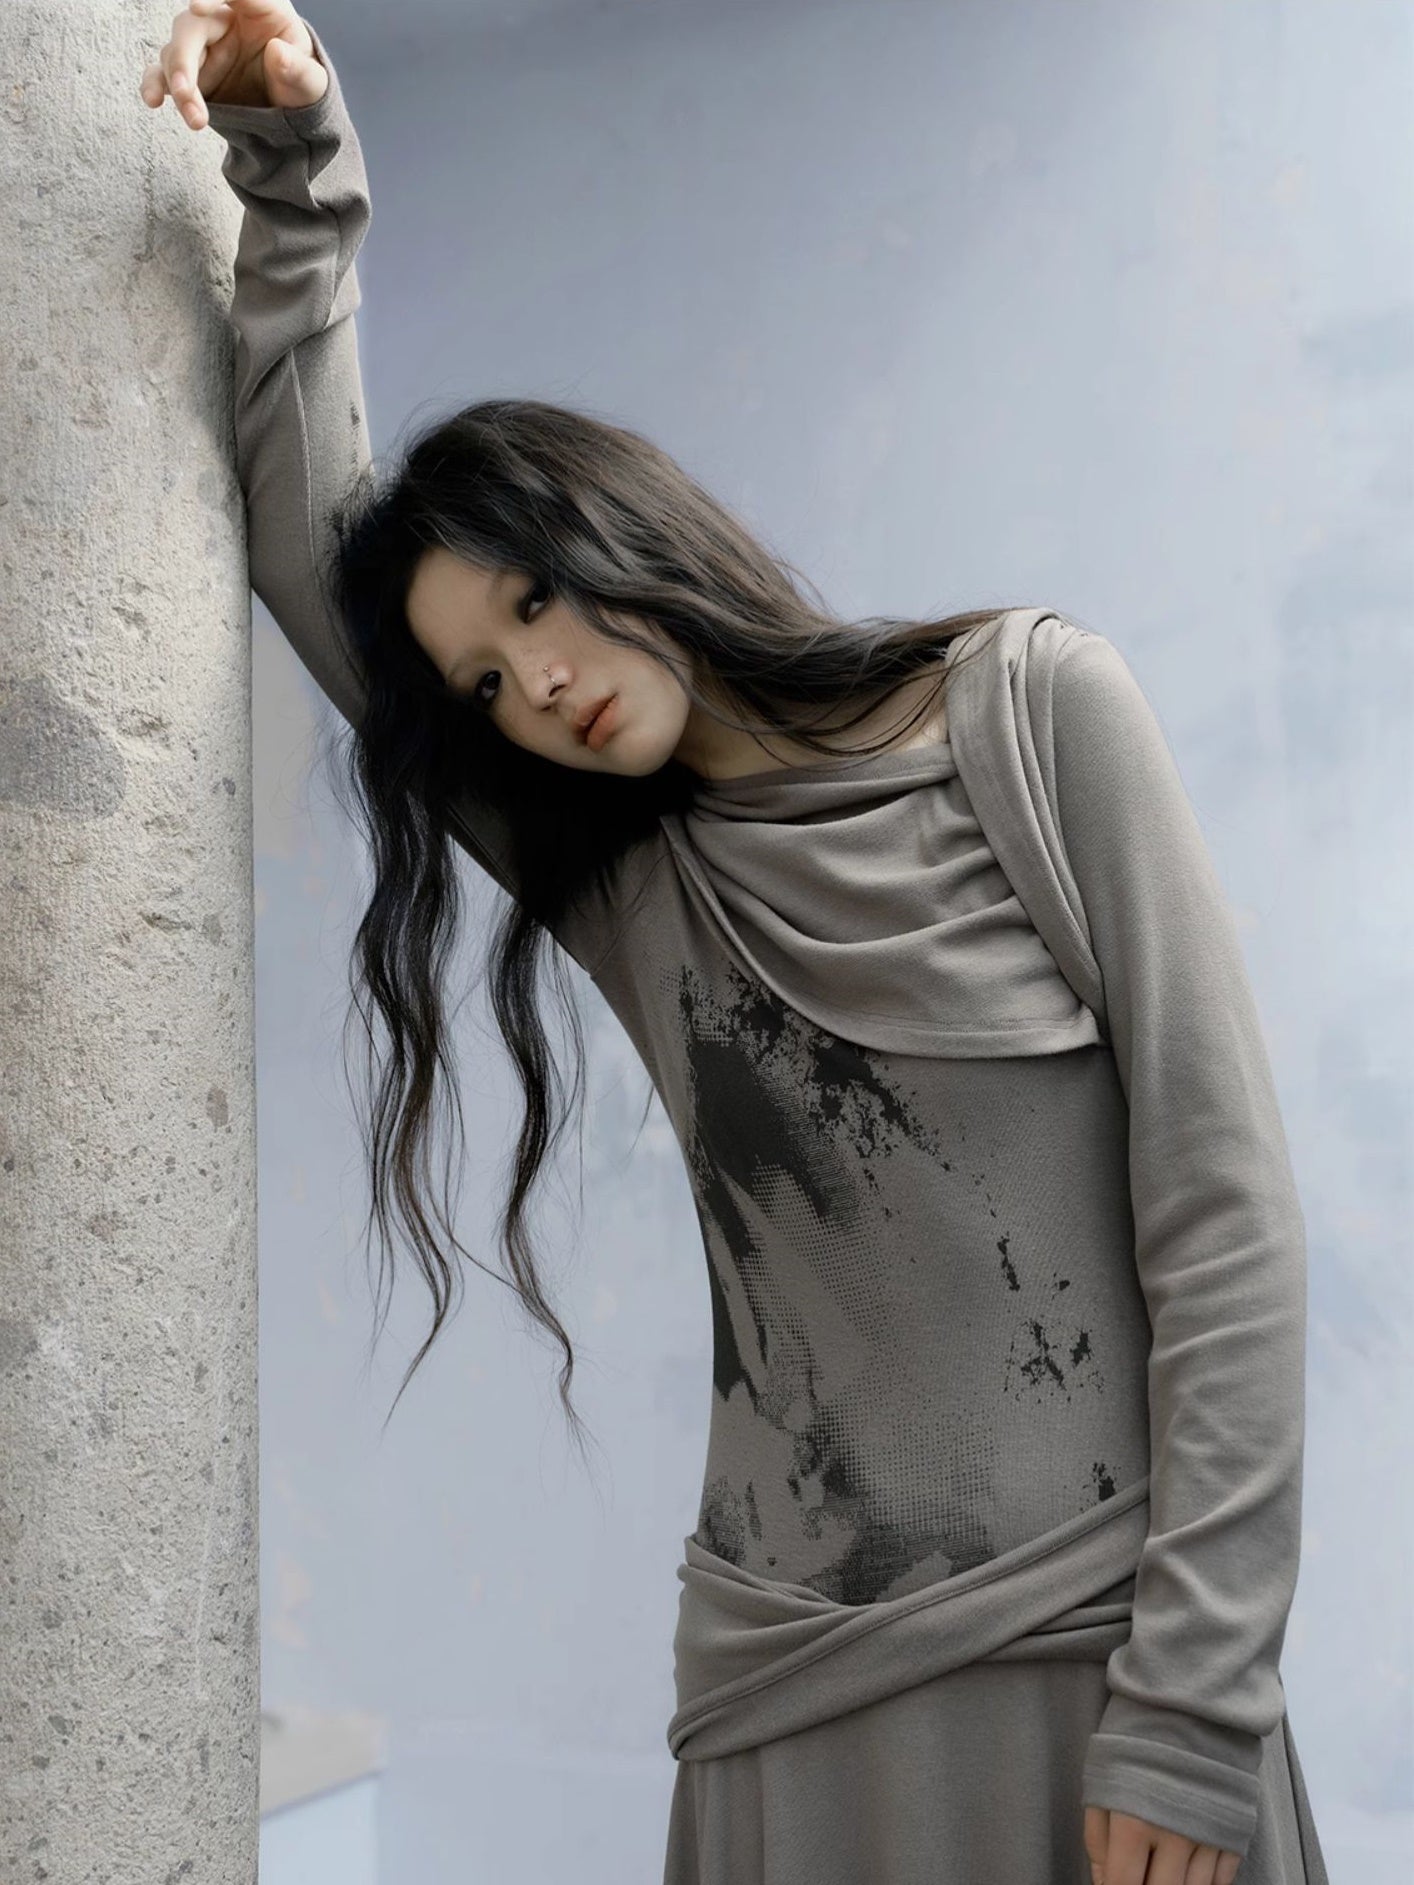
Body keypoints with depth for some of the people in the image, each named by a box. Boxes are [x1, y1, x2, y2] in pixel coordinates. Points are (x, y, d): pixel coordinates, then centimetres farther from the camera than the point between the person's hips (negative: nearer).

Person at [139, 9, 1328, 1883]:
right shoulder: (629, 886, 11)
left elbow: (1225, 1214, -7)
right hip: (791, 1693, 4)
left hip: (1096, 1645, -4)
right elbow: (314, 550, 12)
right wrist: (297, 175, 3)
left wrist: (1194, 1708, -12)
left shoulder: (1032, 707, -2)